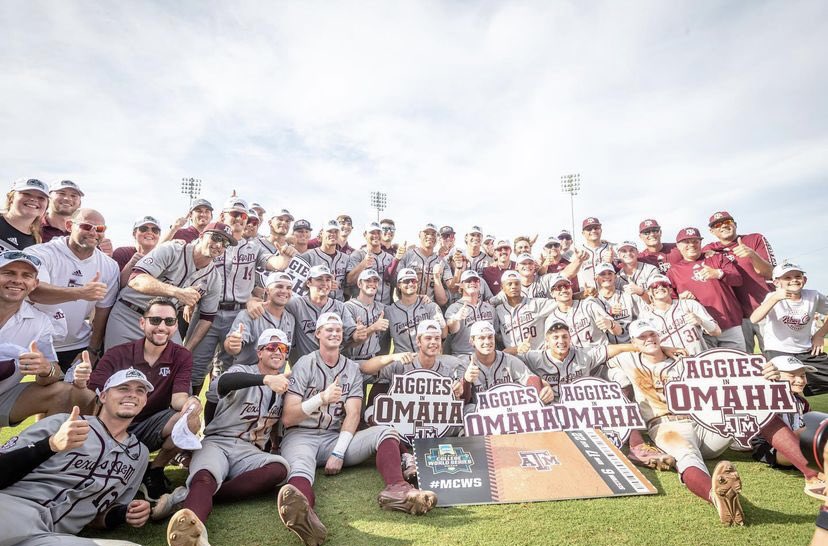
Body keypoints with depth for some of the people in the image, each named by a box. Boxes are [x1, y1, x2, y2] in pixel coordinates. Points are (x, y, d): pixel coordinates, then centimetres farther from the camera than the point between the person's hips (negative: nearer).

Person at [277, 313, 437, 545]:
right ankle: (301, 510, -71)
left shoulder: (352, 369, 9)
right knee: (301, 465, -38)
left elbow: (352, 415, -1)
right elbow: (287, 419, -7)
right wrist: (322, 398, -22)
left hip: (336, 438, 4)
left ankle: (395, 489, -45)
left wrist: (339, 453, -15)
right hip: (301, 436, -3)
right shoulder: (305, 364, -1)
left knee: (386, 433, -18)